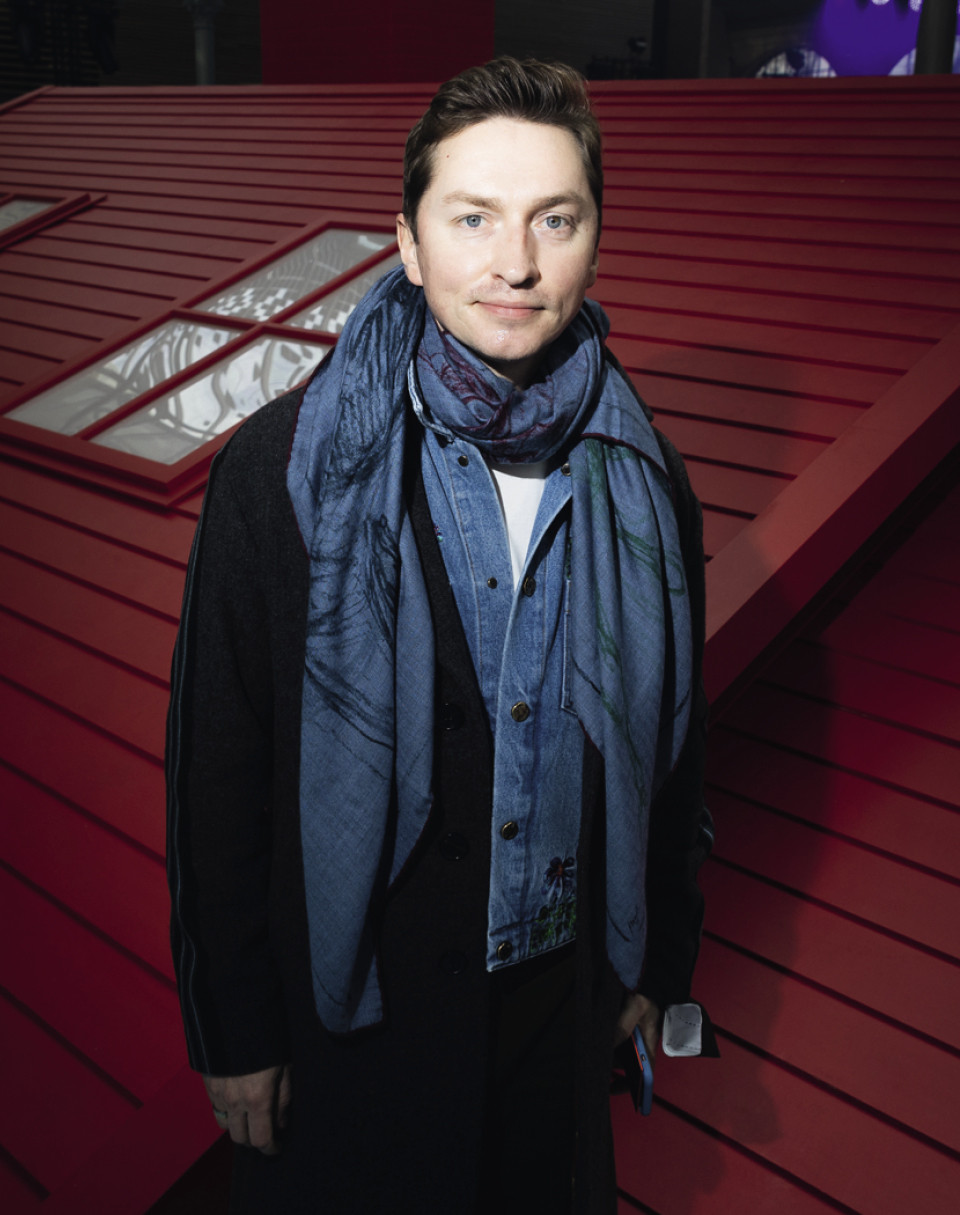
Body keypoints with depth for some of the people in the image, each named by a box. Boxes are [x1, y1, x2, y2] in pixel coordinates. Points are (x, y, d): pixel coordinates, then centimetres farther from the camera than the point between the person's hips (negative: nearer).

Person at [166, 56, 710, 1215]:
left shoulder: (640, 476, -7)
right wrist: (233, 1026, -5)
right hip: (355, 995, -2)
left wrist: (657, 959, 11)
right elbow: (217, 767, -11)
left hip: (565, 990, 3)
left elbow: (669, 739, 3)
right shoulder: (281, 470, -17)